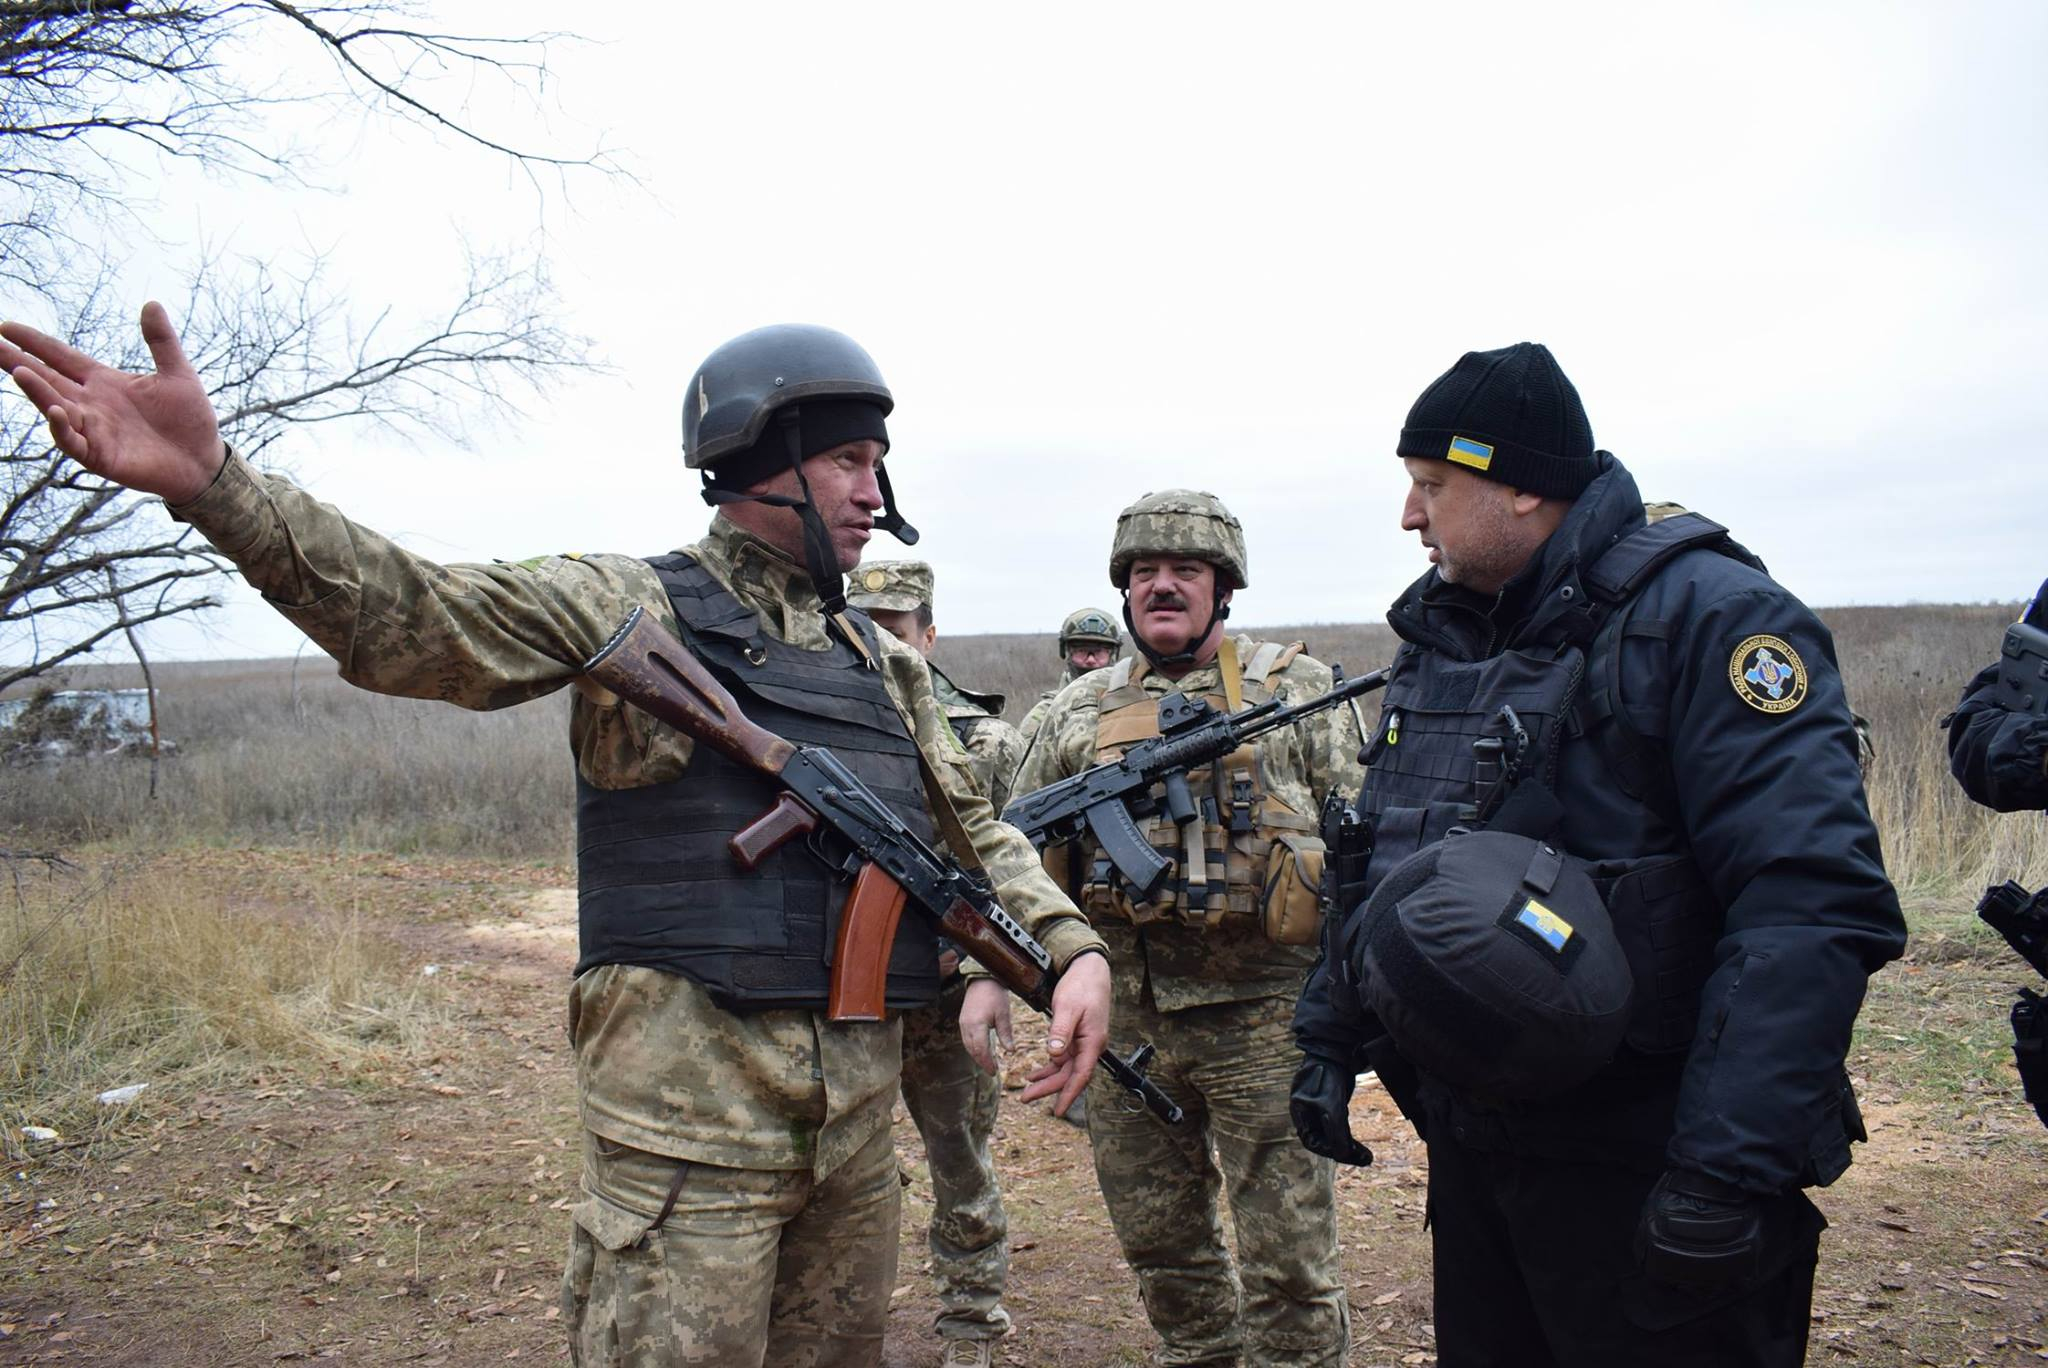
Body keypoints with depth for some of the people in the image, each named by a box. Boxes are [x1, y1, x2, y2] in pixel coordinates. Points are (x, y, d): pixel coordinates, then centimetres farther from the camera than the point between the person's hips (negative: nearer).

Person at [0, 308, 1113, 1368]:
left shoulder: (886, 664, 14)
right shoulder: (637, 609, -3)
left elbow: (978, 832, 18)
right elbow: (414, 618, -16)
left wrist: (1075, 949, 1)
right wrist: (210, 480, -30)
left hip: (860, 1099, 6)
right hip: (690, 1098, -6)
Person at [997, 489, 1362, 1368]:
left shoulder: (1296, 690, 3)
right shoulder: (1080, 710, 11)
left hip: (1262, 1011, -3)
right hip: (1124, 1015, 4)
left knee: (1287, 1256, 2)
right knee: (1158, 1242, 16)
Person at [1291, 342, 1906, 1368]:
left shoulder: (1705, 616, -15)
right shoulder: (1439, 638, 10)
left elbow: (1814, 902, -24)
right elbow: (1375, 862, 19)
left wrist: (1731, 1169, -28)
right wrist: (1328, 1038, 13)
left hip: (1641, 1171, -7)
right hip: (1470, 1149, 7)